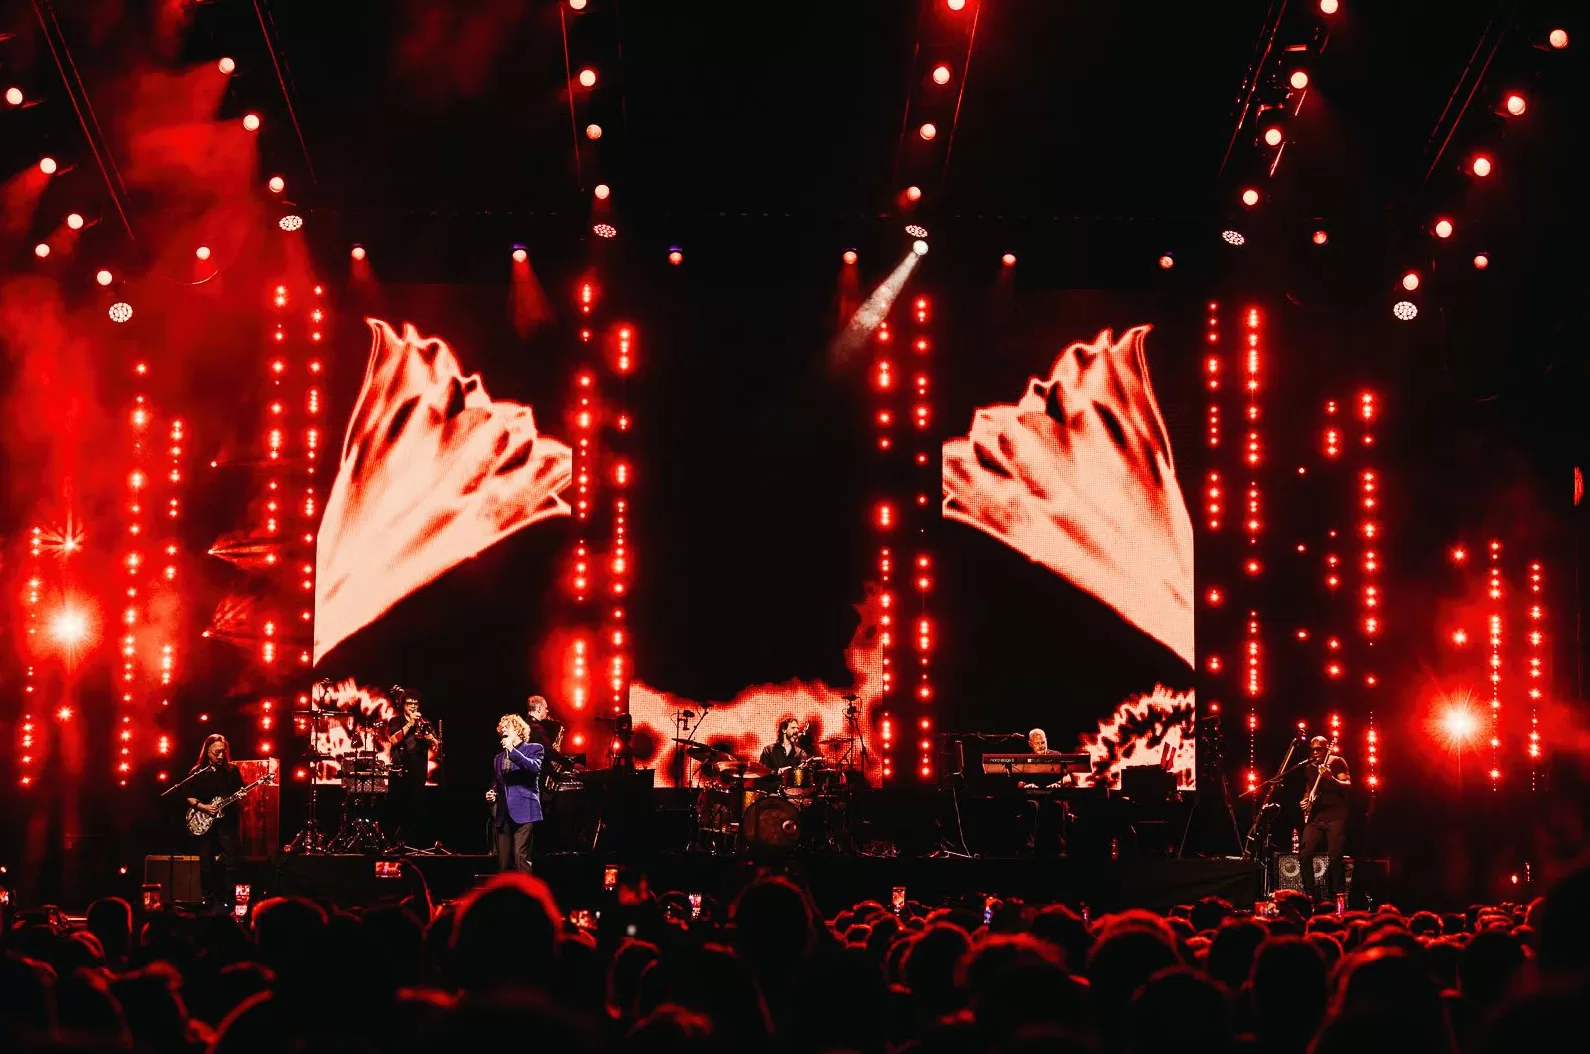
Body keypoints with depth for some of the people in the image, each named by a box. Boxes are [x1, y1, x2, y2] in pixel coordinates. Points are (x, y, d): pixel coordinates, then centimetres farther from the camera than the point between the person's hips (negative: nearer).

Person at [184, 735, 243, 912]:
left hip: (227, 822, -1)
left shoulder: (232, 770, 6)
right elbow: (189, 797, 5)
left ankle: (228, 902, -3)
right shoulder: (198, 773, 4)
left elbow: (239, 791, 8)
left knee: (230, 863, -7)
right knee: (207, 864, 3)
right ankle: (211, 901, 11)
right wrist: (203, 807, -10)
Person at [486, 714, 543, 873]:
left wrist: (512, 751, -19)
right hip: (502, 815, 6)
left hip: (523, 812, -6)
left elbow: (534, 767, -13)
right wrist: (491, 795, 7)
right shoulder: (498, 758, 24)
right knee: (503, 862, 0)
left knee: (521, 857, -16)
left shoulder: (534, 749, 7)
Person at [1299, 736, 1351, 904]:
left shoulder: (1337, 762, 3)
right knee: (1305, 855, -8)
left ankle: (1336, 896, -8)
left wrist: (1331, 779, -25)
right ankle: (1312, 895, 1)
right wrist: (1305, 801, 10)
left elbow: (1347, 785, -8)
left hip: (1335, 815, -6)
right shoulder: (1310, 768, 20)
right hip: (1315, 816, 6)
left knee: (1334, 857, -14)